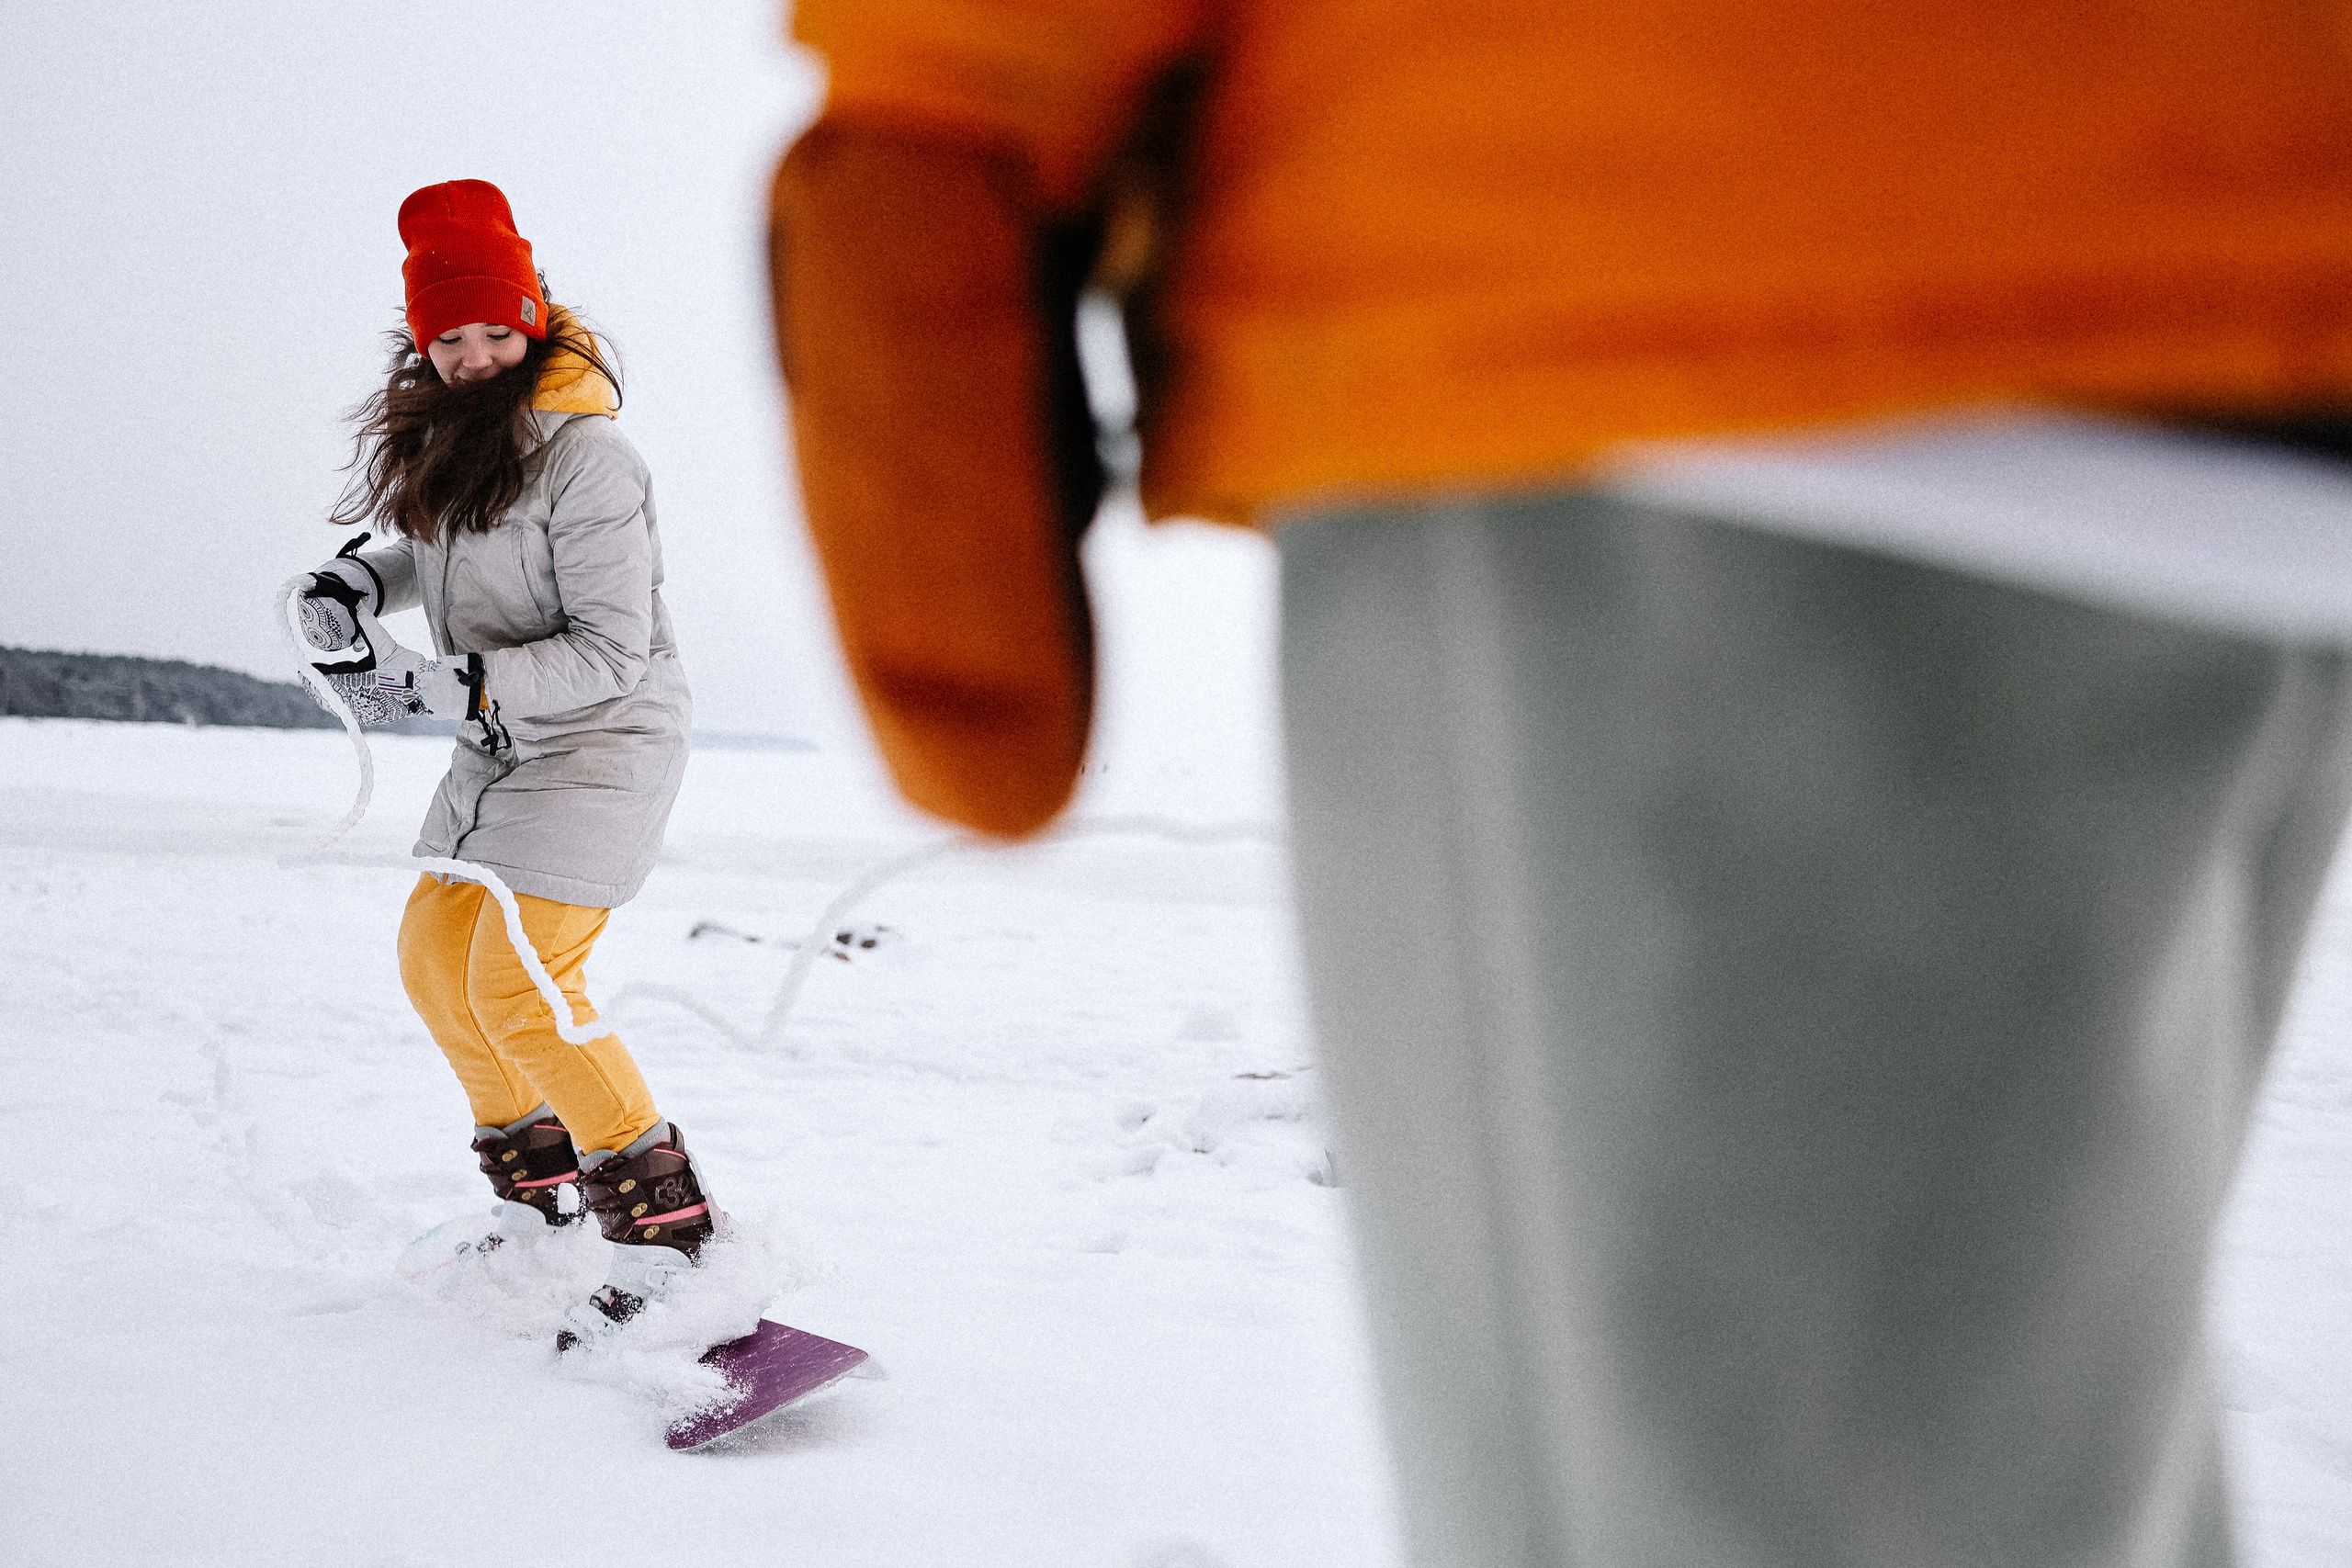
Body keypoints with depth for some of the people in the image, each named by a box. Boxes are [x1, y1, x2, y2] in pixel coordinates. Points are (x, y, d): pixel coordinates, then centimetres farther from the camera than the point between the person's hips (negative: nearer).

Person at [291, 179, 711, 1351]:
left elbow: (611, 651, -24)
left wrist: (446, 684, -27)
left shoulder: (586, 457, -21)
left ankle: (663, 1224, -6)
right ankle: (540, 1186, 31)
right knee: (437, 959, 15)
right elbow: (433, 545, 23)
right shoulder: (447, 431, 5)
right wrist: (354, 582, 2)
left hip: (604, 740, -9)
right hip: (501, 745, 10)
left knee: (521, 988, -17)